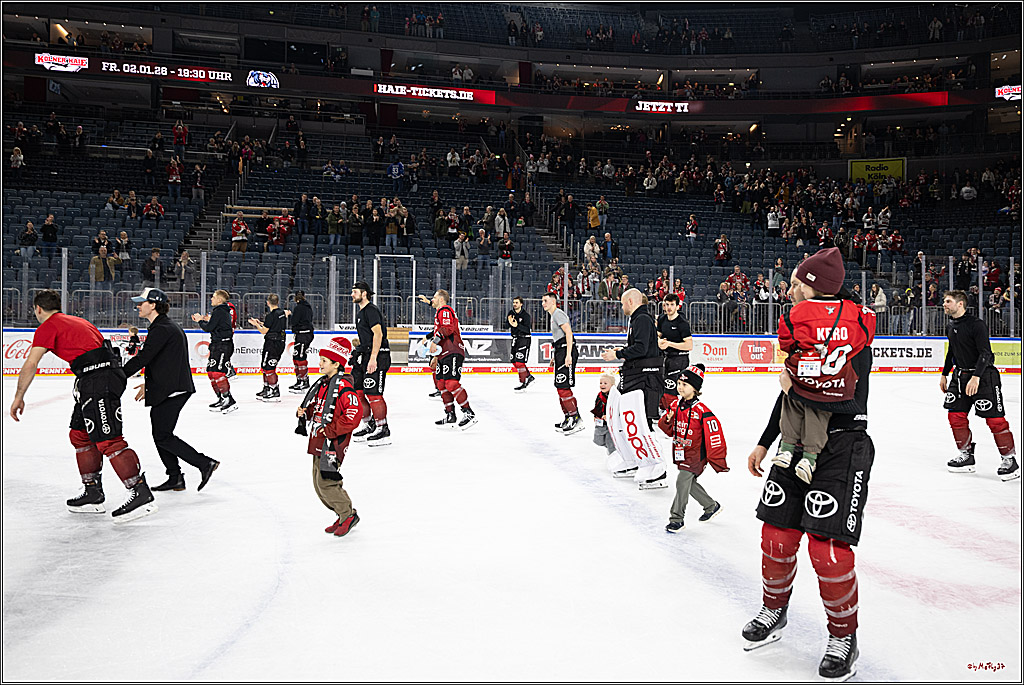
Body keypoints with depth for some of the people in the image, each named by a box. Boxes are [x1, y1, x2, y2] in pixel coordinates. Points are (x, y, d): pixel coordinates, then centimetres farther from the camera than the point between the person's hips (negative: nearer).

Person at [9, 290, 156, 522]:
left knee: (107, 439, -13)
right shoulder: (76, 321, 27)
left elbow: (30, 364, -5)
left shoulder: (48, 327, 1)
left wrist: (19, 397, 4)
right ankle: (93, 494, 21)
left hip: (98, 379, -10)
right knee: (80, 435, 17)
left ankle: (142, 494, -18)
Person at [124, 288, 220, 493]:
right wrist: (148, 383, 24)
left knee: (162, 436, -7)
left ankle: (205, 463, -7)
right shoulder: (167, 326, 17)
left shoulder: (161, 329, -16)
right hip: (169, 389, 10)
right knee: (160, 434, 14)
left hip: (170, 391, -10)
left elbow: (142, 358, -21)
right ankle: (175, 478, 18)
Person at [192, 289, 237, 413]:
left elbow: (208, 328, -13)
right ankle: (222, 399, 16)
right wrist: (205, 320, 15)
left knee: (217, 372, -16)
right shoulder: (224, 311, 18)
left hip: (223, 346, -11)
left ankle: (229, 401, -18)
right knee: (211, 372, 13)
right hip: (218, 345, 11)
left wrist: (200, 320, 3)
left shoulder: (219, 311, -12)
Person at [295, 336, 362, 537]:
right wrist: (305, 412, 3)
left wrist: (331, 430, -23)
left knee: (326, 482, -10)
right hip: (319, 441, 10)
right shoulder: (322, 383, 12)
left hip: (333, 443, -10)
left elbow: (353, 415, -26)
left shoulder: (343, 387, -17)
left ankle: (349, 515, 6)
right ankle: (343, 515, 24)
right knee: (318, 483, 12)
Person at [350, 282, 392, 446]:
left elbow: (378, 334, -21)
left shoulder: (371, 310, -12)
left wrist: (373, 358, -26)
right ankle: (371, 426, 20)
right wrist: (357, 351, 26)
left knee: (373, 393, -12)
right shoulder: (360, 313, 20)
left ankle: (383, 431, -6)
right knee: (356, 391, 10)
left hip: (378, 356, -11)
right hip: (365, 355, 11)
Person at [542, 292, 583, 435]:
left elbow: (568, 332, -18)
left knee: (563, 387, -14)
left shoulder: (558, 314, -9)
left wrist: (568, 355, -25)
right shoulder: (553, 315, 23)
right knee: (560, 387, 13)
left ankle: (576, 419, -13)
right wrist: (555, 357, 29)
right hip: (561, 352, 11)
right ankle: (568, 418, 20)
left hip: (567, 352, -11)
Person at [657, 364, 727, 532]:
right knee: (689, 483, 17)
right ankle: (711, 506, 39)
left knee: (682, 481, -13)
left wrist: (717, 461, -14)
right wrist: (667, 420, -12)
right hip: (681, 453, 8)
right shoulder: (675, 405, 1)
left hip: (696, 454, -7)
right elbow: (669, 430, 11)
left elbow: (715, 436, -16)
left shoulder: (701, 411, -20)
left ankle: (677, 518, -1)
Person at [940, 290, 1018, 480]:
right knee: (955, 415, 4)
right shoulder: (950, 327, 9)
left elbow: (985, 353, -21)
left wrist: (976, 377, -29)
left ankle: (1009, 459, 3)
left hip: (983, 375, -8)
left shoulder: (976, 324, -16)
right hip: (960, 375, 8)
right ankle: (966, 455, 17)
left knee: (994, 418, -8)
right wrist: (944, 375, 23)